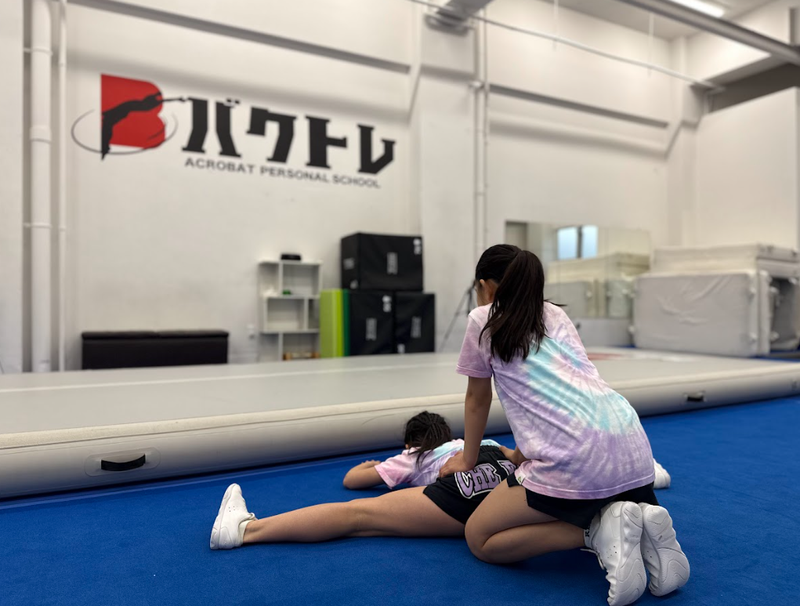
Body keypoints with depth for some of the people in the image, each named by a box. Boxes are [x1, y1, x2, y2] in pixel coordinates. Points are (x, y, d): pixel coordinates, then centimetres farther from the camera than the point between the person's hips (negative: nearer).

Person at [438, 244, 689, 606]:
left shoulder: (482, 320, 9)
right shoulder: (556, 315, 25)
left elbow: (478, 399, 19)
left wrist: (468, 458, 34)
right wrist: (523, 452, 46)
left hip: (574, 456, -7)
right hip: (632, 446, 8)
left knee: (479, 540, 10)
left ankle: (601, 531, -6)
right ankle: (641, 520, 6)